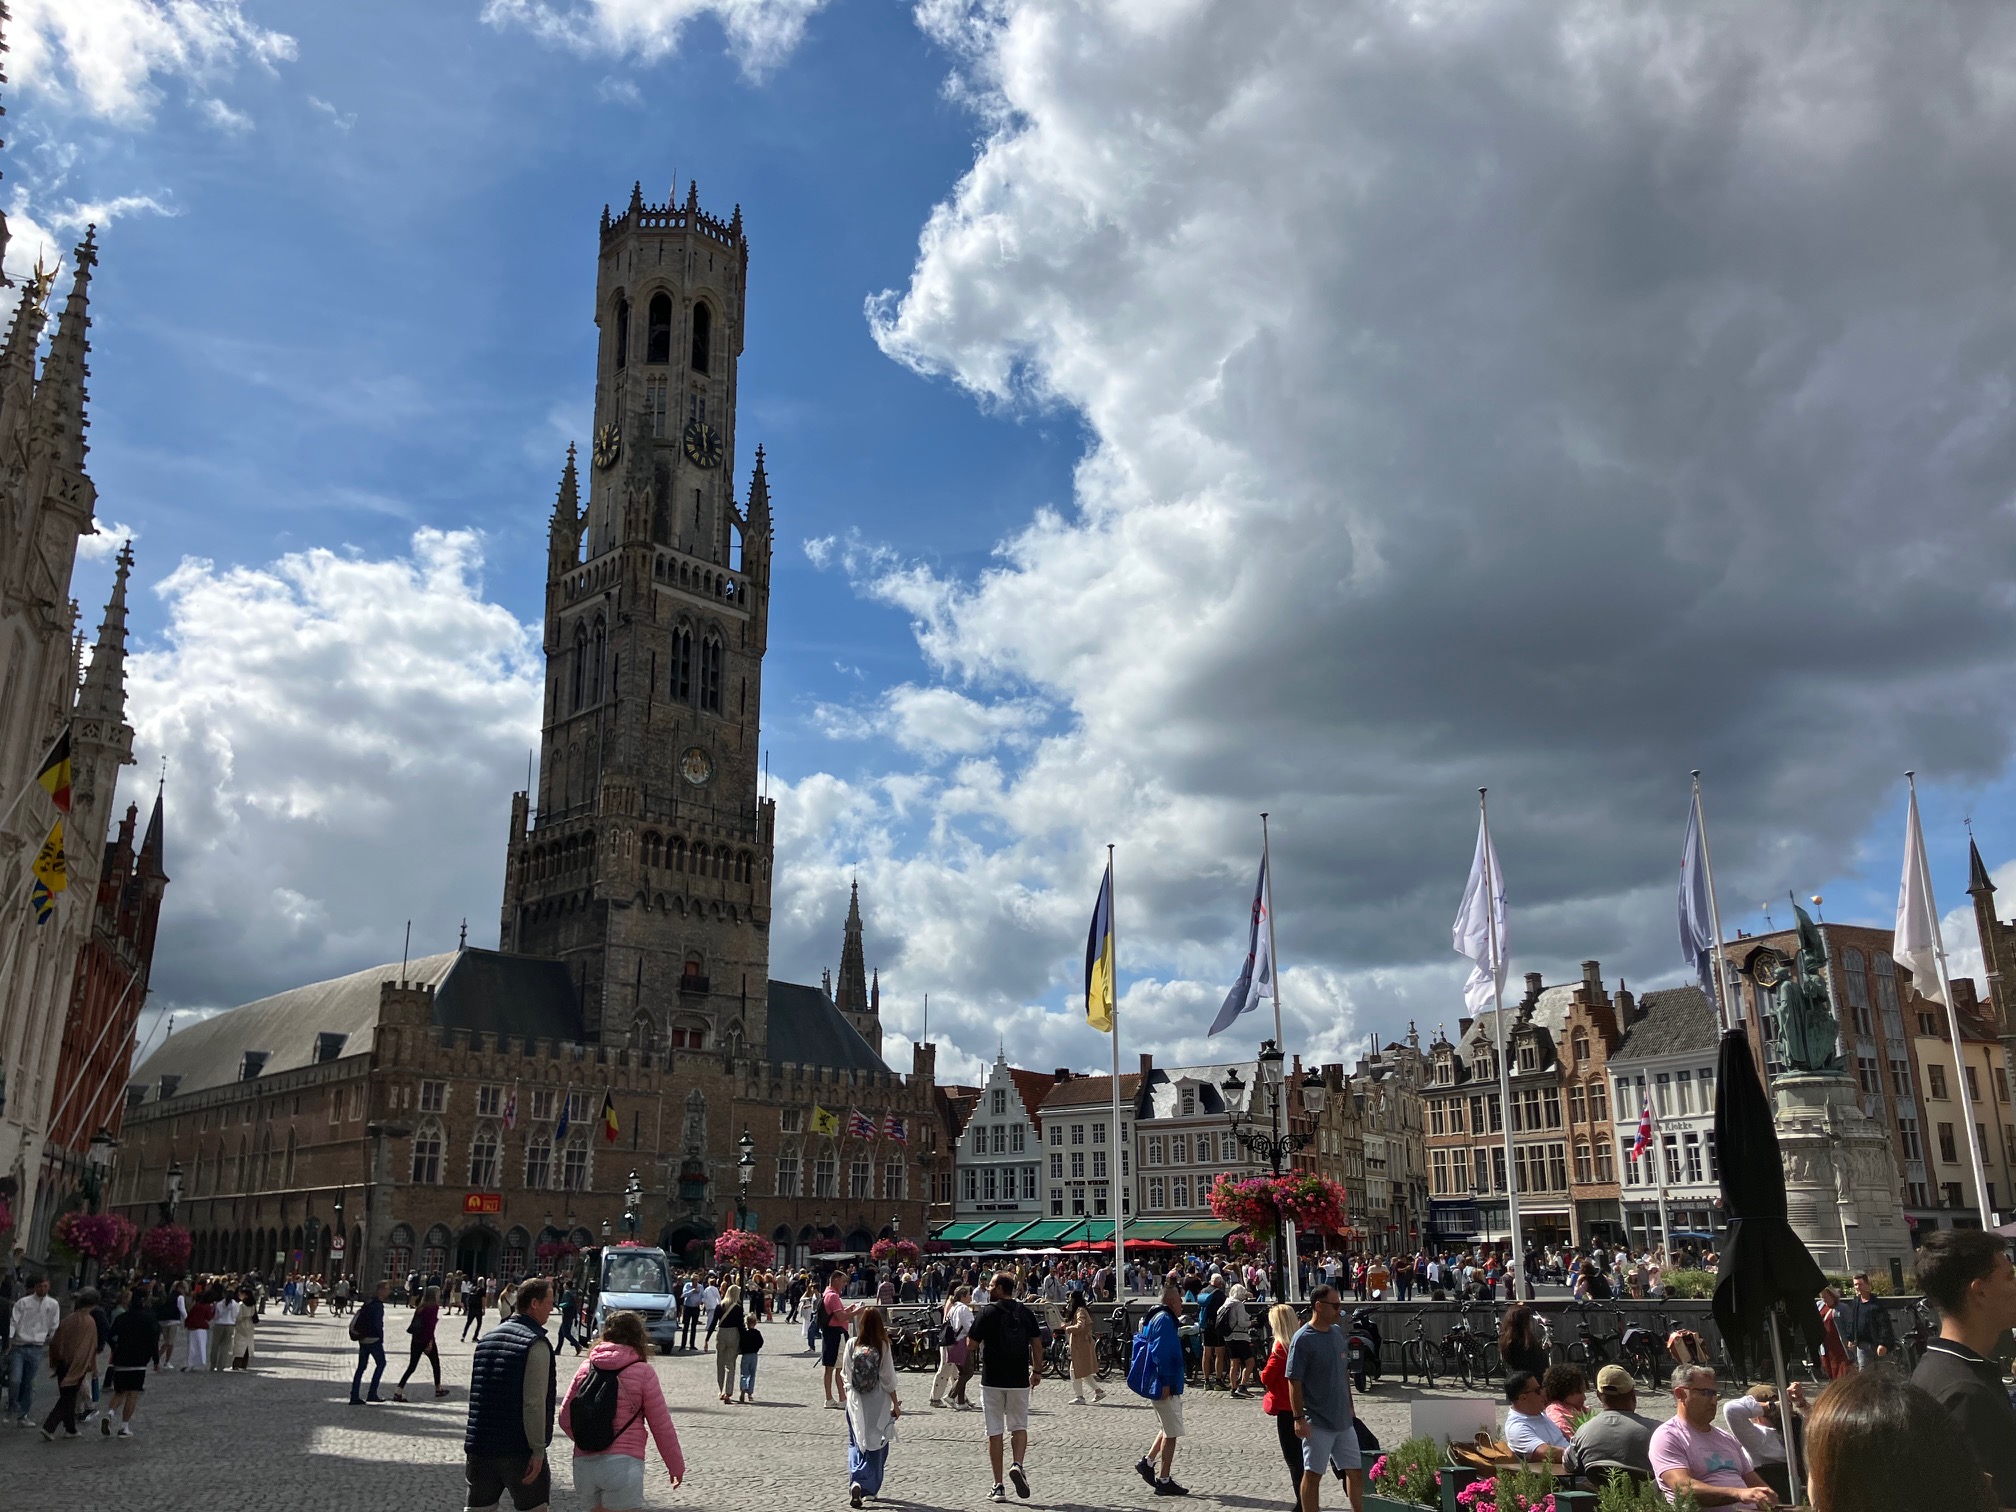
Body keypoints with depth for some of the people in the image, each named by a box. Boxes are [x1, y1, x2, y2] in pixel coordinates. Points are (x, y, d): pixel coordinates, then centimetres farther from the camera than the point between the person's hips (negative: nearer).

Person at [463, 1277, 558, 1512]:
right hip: (518, 1449, -6)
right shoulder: (536, 1344, -14)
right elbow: (534, 1402, -19)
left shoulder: (488, 1338, 11)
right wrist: (538, 1450, -16)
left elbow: (476, 1394, 17)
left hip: (480, 1446, 7)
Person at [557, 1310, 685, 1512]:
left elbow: (565, 1418, 10)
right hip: (622, 1463, -5)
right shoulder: (643, 1372, -3)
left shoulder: (587, 1367, 8)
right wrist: (676, 1465, 10)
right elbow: (662, 1425, -1)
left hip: (584, 1463, 5)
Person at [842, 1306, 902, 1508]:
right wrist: (896, 1404, 2)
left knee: (856, 1444, 13)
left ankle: (855, 1482, -6)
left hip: (855, 1402, 2)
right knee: (876, 1445, 13)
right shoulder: (883, 1346, -12)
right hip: (877, 1404, -2)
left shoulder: (852, 1344, -7)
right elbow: (888, 1379, -8)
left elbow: (845, 1372, 1)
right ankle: (869, 1487, 9)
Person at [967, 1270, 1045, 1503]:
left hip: (992, 1380, -3)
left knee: (994, 1433, 5)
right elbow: (1037, 1343, 8)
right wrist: (1037, 1371, 18)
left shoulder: (987, 1313, -7)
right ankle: (1017, 1464, -12)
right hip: (1019, 1380, 3)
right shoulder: (1025, 1313, 4)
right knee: (1019, 1427, 15)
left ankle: (998, 1487, 5)